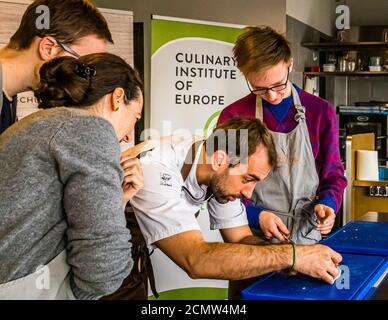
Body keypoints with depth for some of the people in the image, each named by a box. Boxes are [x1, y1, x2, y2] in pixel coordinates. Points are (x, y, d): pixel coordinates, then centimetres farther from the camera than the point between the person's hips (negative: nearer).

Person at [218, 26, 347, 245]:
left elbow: (334, 174, 6)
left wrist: (327, 202, -14)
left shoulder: (321, 112, -1)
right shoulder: (233, 117, -5)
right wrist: (256, 216, -15)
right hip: (255, 238, -1)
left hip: (307, 235, 1)